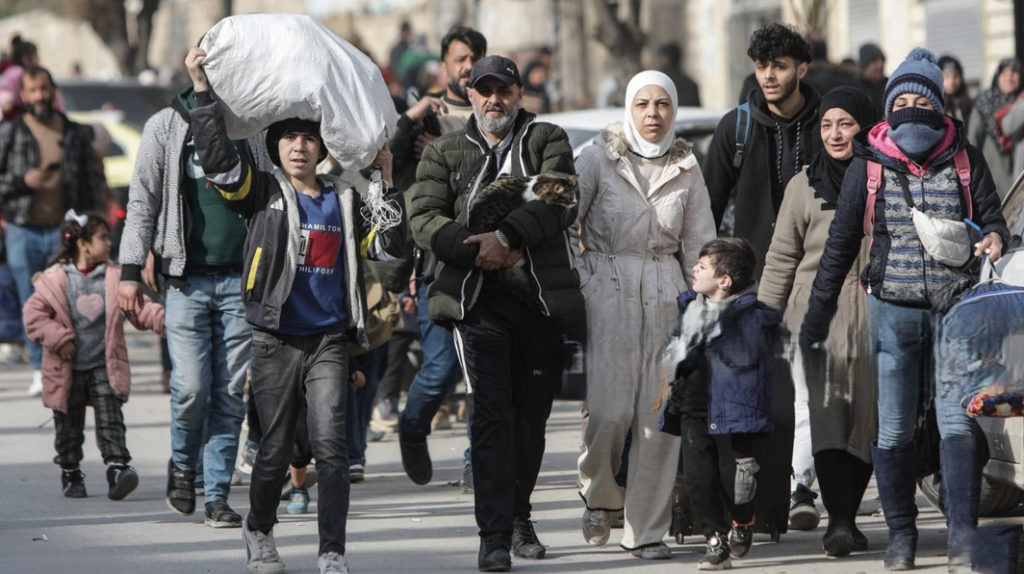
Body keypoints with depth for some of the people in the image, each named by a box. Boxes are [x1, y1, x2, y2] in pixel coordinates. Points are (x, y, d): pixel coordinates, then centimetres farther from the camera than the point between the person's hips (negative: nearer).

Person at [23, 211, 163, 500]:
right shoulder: (54, 279, -5)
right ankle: (70, 472, 25)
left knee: (111, 421, -10)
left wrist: (159, 317, -15)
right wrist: (59, 338, -16)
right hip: (68, 369, -1)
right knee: (69, 425, 9)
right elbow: (34, 314, -6)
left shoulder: (114, 277, 3)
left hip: (105, 366, 1)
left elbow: (138, 308, 3)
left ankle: (117, 467, -15)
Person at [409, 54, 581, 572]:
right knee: (491, 411, -13)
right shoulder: (445, 152, 13)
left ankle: (518, 515, 28)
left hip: (539, 296, 1)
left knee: (532, 413, 9)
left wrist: (507, 237, -20)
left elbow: (558, 202, -8)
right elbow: (424, 219, 1)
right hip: (478, 299, -1)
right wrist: (477, 245, -14)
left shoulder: (547, 141, 9)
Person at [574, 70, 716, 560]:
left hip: (666, 292, 2)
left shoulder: (685, 168, 11)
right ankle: (598, 495, 17)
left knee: (661, 413, -4)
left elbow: (699, 243, 13)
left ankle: (647, 529, 3)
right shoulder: (600, 158, 3)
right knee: (610, 407, -12)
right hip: (608, 289, -2)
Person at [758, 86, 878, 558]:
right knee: (825, 420, -13)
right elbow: (781, 257, 9)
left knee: (867, 422, 2)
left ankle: (847, 518, 13)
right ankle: (837, 522, -18)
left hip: (874, 317, 1)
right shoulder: (804, 185, 6)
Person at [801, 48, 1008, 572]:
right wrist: (818, 311, 10)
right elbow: (841, 241, 10)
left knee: (959, 423, -7)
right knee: (892, 430, 2)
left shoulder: (965, 161, 3)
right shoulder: (868, 165, 4)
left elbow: (991, 217, 10)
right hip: (892, 311, 1)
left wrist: (993, 238, -16)